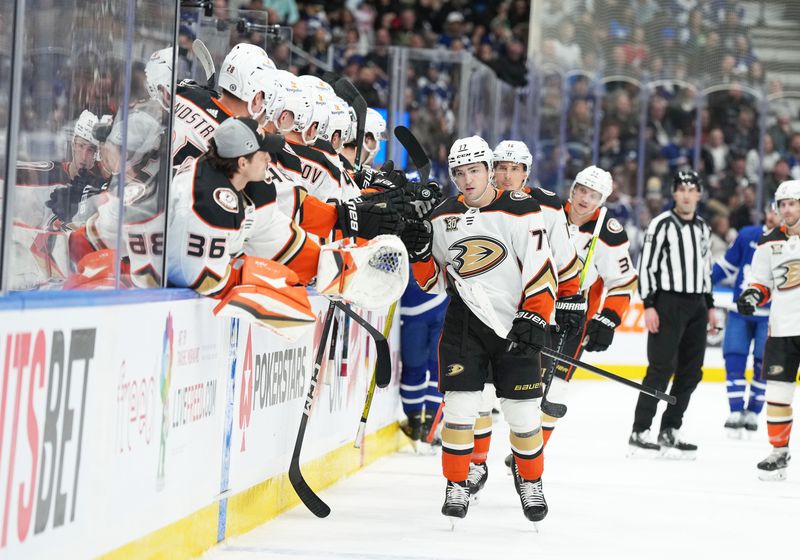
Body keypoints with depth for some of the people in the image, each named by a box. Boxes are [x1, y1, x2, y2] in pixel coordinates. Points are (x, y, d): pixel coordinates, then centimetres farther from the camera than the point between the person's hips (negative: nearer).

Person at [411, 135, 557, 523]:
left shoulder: (521, 211, -10)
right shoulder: (443, 218, 4)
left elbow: (542, 271, -10)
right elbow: (436, 280, 11)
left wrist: (534, 321, -15)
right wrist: (419, 251, -8)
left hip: (515, 325, -2)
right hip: (465, 321, 3)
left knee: (523, 414, 2)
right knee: (460, 406, -6)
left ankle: (530, 483, 25)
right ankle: (457, 487, 7)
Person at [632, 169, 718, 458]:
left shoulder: (703, 228, 15)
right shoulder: (662, 224, -7)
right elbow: (646, 265, -9)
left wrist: (709, 305, 18)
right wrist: (648, 305, -15)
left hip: (696, 305, 7)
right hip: (668, 303, -7)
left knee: (691, 371, 6)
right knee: (662, 369, -11)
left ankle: (669, 430, 14)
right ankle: (639, 432, -9)